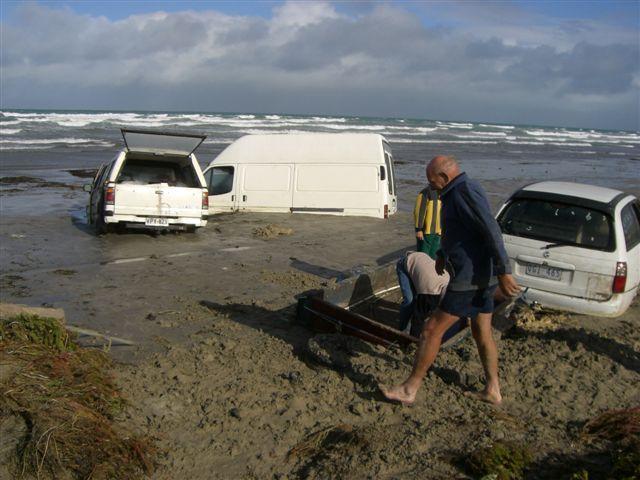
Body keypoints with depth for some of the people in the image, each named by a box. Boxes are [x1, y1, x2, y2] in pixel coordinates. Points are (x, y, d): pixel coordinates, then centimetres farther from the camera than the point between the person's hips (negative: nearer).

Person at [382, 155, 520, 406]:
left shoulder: (464, 190, -18)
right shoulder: (464, 191, 14)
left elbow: (491, 229, -26)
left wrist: (503, 272, -28)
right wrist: (442, 253, 37)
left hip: (469, 277, -10)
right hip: (482, 277, 10)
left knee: (431, 330, -2)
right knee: (482, 333, 19)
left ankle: (409, 389, 7)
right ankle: (492, 390, 30)